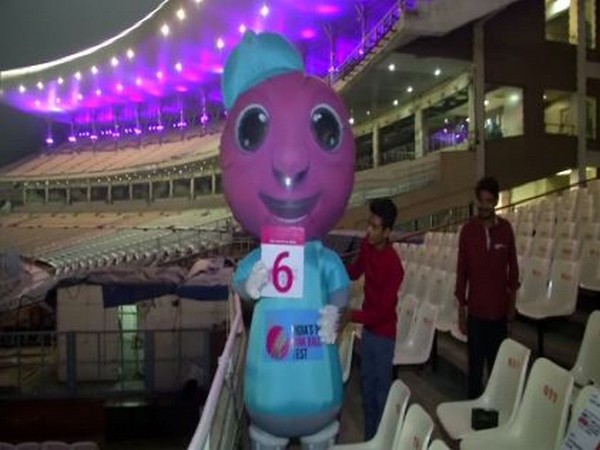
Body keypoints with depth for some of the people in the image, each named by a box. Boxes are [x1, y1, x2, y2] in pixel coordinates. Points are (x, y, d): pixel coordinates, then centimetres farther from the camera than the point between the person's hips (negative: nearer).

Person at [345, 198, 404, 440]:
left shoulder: (393, 265, -27)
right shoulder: (366, 246, -6)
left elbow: (382, 311, -25)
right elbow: (355, 271, 13)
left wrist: (351, 315, -30)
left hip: (383, 333, -7)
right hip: (367, 328, 8)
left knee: (381, 389, 5)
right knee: (367, 384, 19)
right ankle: (369, 438, 36)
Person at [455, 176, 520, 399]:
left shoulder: (506, 228, -4)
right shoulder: (467, 230, -9)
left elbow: (513, 266, 7)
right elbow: (461, 271, -4)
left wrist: (512, 300, 8)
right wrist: (461, 309, -3)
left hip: (500, 308, 2)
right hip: (476, 309, -2)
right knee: (476, 363, 6)